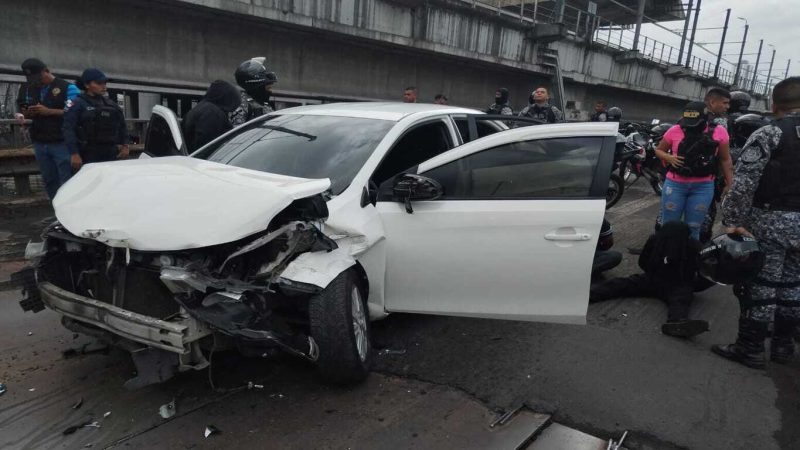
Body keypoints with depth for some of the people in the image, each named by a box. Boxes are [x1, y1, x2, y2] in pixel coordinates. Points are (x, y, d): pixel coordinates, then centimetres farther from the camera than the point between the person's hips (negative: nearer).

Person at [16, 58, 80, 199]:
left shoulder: (67, 87, -6)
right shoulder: (28, 88, 13)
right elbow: (23, 110, 22)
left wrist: (49, 111, -19)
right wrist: (27, 113, -2)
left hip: (62, 143, -6)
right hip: (40, 143, 6)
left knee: (67, 182, -3)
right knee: (49, 181, 11)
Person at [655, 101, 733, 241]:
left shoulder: (719, 132, -3)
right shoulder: (675, 130, -6)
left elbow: (725, 159, 7)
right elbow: (659, 150, 8)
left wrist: (729, 184, 8)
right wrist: (669, 157, -13)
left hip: (703, 187, 0)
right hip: (675, 184, 0)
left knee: (693, 229, 7)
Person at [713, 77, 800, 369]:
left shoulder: (768, 135, -11)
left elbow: (743, 183, -19)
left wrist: (732, 221, -17)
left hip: (770, 221, -6)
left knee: (760, 285, 0)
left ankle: (750, 349, 7)